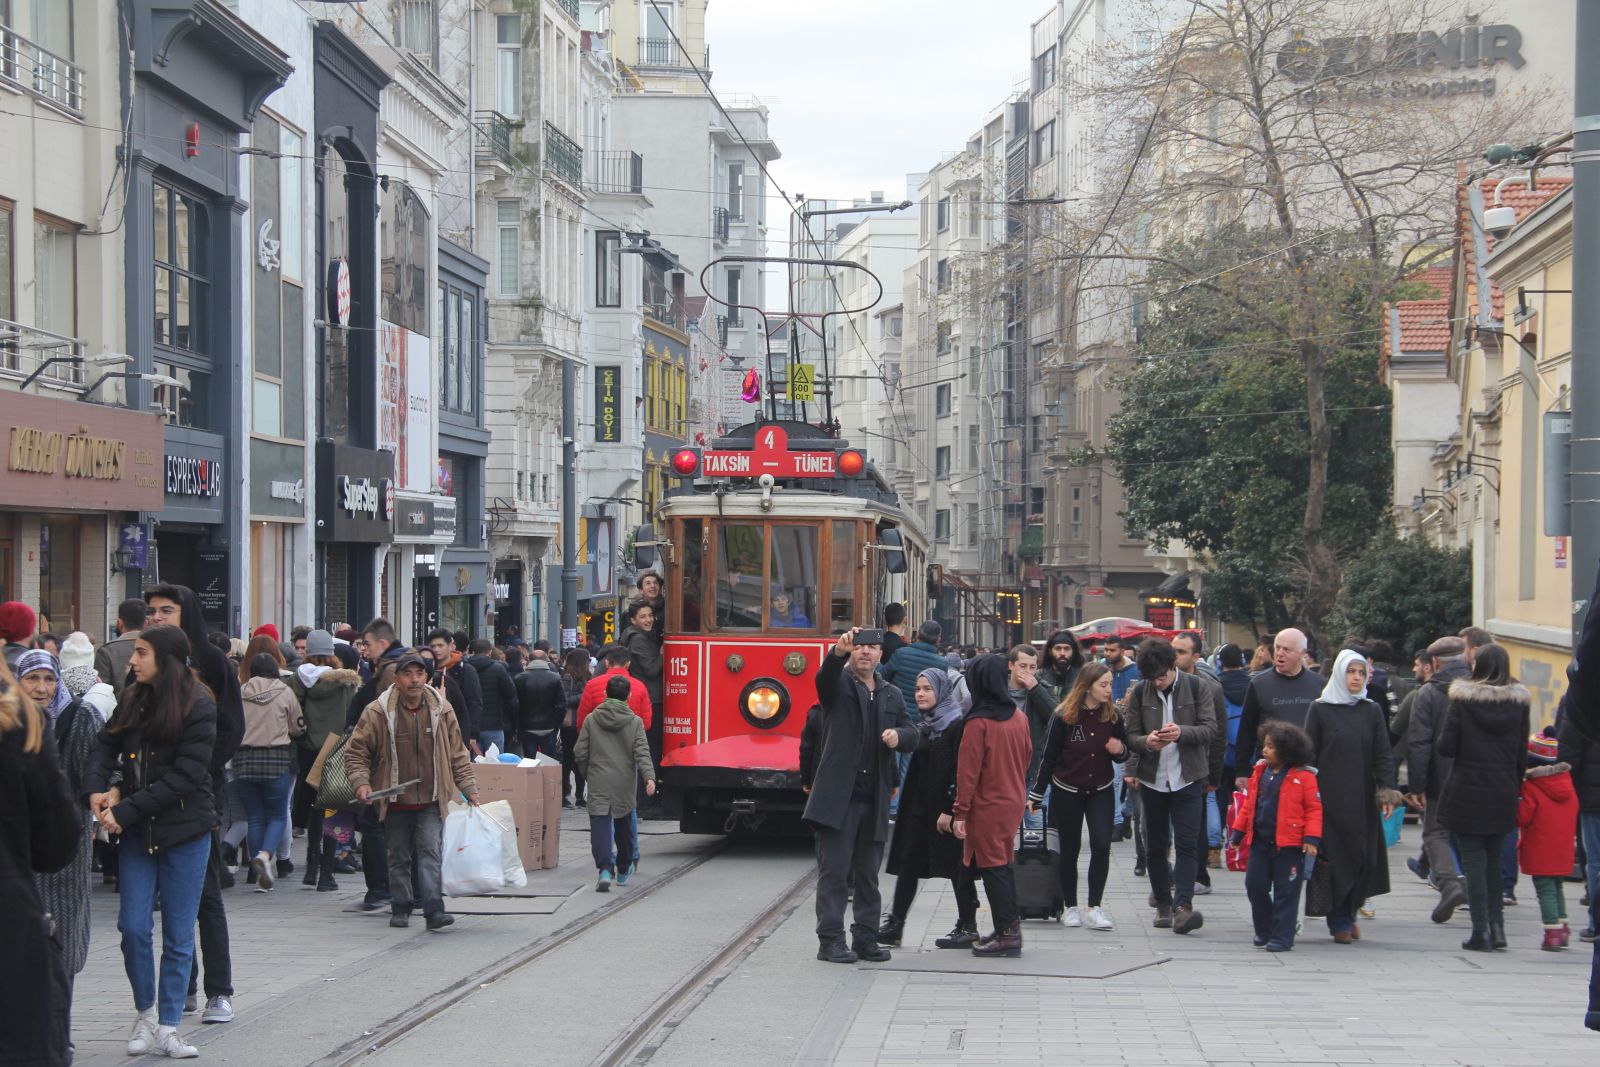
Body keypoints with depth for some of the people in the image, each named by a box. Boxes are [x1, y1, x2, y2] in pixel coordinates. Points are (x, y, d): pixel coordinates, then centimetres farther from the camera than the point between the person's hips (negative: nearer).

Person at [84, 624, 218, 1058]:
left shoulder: (198, 707, -11)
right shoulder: (133, 700, 5)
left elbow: (185, 775, -16)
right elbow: (107, 745, 9)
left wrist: (126, 810, -17)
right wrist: (98, 788, -12)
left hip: (184, 831, -4)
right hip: (136, 832, 4)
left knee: (178, 936, 4)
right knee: (133, 927, -1)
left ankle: (167, 1028, 12)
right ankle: (145, 1012, 20)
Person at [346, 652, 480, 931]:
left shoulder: (441, 710, 2)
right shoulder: (377, 712, -7)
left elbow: (457, 754, 11)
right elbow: (355, 751, 1)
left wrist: (469, 788, 8)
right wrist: (361, 782, -13)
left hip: (431, 802, 0)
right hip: (395, 803, 0)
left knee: (431, 851, -11)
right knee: (399, 857, 10)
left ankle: (434, 908, -16)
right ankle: (401, 908, 23)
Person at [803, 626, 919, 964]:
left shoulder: (891, 695, 17)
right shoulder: (839, 684, 1)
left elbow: (912, 733, 12)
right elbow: (825, 676, -22)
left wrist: (898, 734, -13)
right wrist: (838, 652, -44)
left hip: (874, 799, 5)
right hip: (838, 797, -5)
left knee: (868, 873, 11)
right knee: (834, 870, -4)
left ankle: (866, 938, 18)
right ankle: (830, 940, -2)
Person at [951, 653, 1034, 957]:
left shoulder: (978, 723, -17)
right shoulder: (1020, 717, 3)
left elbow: (968, 771, -16)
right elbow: (1027, 758, 13)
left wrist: (960, 812, -12)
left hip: (987, 806, -7)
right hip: (1014, 802, 7)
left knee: (992, 867, -1)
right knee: (1003, 863, 17)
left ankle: (1006, 934, -1)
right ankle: (1011, 925, 21)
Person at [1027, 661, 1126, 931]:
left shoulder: (1112, 716, -2)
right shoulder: (1063, 716, -12)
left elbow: (1123, 754, 10)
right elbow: (1048, 757, -5)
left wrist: (1119, 750, -15)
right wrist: (1036, 795, -4)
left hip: (1100, 791, 2)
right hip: (1067, 791, -2)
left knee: (1101, 846, -11)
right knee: (1069, 849, 6)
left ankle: (1095, 907, -4)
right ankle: (1070, 908, 19)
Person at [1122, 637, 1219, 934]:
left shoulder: (1196, 687, -4)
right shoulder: (1139, 693, 0)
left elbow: (1211, 728, -7)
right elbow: (1130, 735, 2)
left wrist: (1182, 732, -25)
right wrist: (1146, 741, -21)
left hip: (1188, 778, -2)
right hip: (1153, 778, 2)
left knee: (1187, 843, -10)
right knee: (1156, 845, 9)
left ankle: (1183, 905, -16)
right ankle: (1163, 904, 20)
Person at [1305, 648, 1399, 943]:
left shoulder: (1372, 711, 10)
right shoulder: (1320, 709, 3)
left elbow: (1382, 755, 5)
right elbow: (1309, 755, 2)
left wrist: (1387, 793, -7)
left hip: (1363, 800, 3)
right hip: (1330, 797, -3)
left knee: (1364, 859, -1)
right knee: (1336, 859, -3)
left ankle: (1348, 915, 16)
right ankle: (1340, 923, 5)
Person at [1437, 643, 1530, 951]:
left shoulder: (1462, 700, -9)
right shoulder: (1519, 703, 0)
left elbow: (1446, 747, -11)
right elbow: (1522, 754, 3)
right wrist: (1515, 789, 12)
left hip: (1467, 793, -3)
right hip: (1502, 795, 3)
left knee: (1473, 860, 2)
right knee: (1493, 859, 17)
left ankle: (1481, 931, -1)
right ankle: (1496, 925, 12)